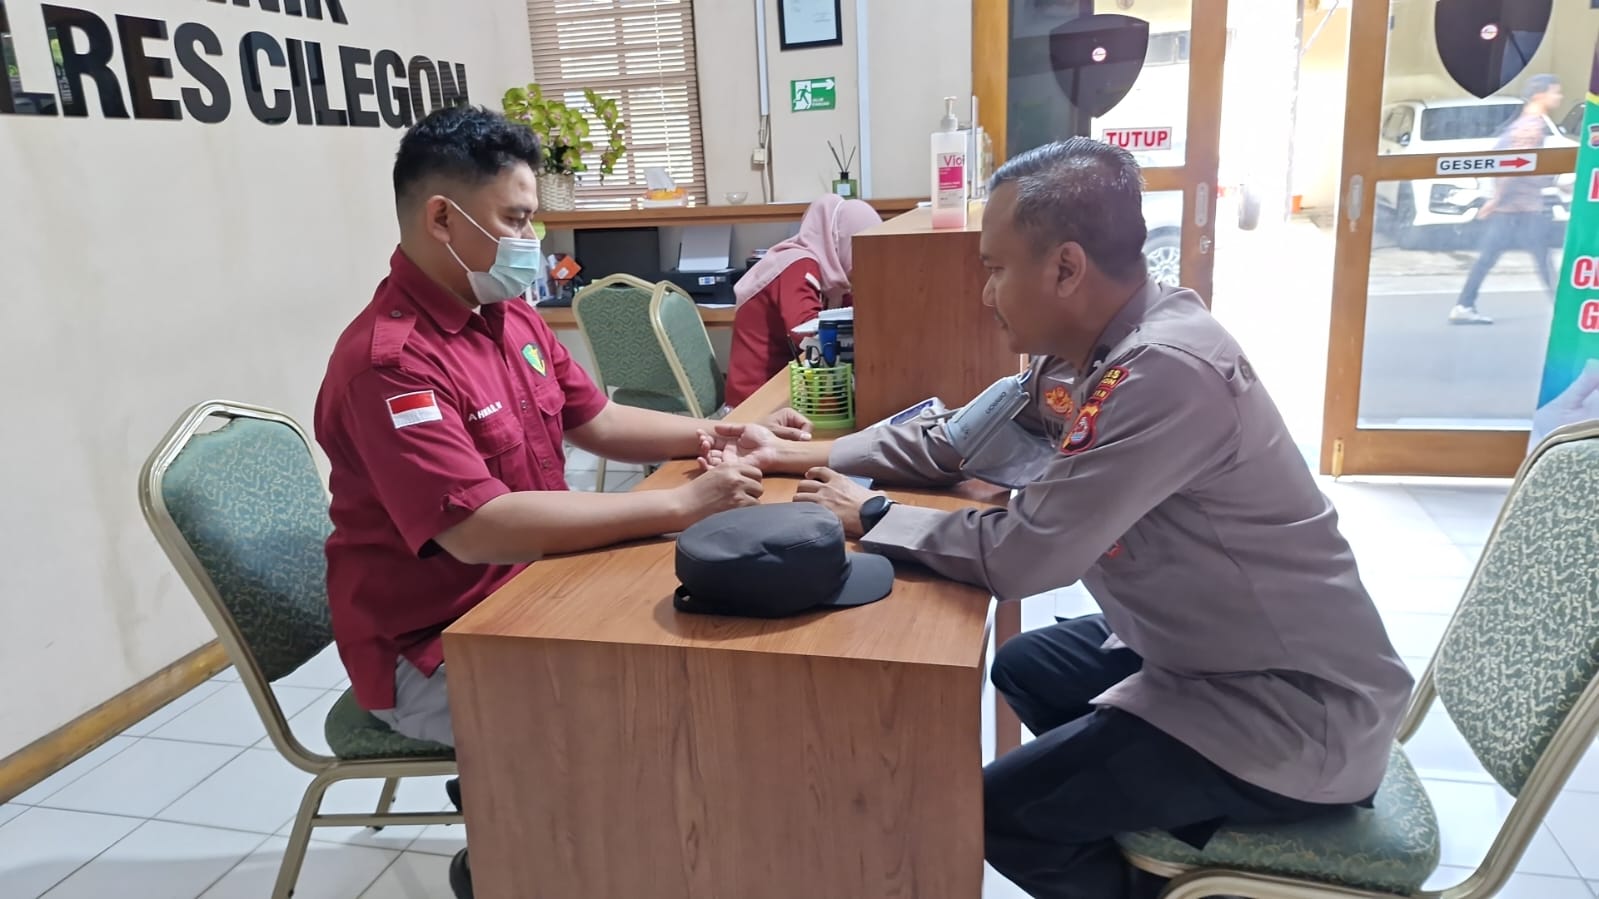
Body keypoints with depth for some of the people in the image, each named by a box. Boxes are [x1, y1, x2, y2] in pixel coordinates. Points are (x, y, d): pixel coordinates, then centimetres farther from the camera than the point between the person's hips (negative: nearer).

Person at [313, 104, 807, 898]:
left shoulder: (507, 316, 4)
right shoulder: (388, 360, -25)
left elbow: (594, 420, 14)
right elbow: (478, 528, -34)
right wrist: (681, 506, -33)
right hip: (435, 654, -8)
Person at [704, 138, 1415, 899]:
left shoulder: (1168, 372, -30)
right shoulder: (1088, 347, -2)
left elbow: (1019, 553, -29)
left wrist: (871, 516, -14)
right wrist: (813, 455, 5)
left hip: (1299, 706, -9)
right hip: (1209, 646, 9)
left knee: (999, 811, -6)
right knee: (1025, 666, 23)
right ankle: (1184, 830, 32)